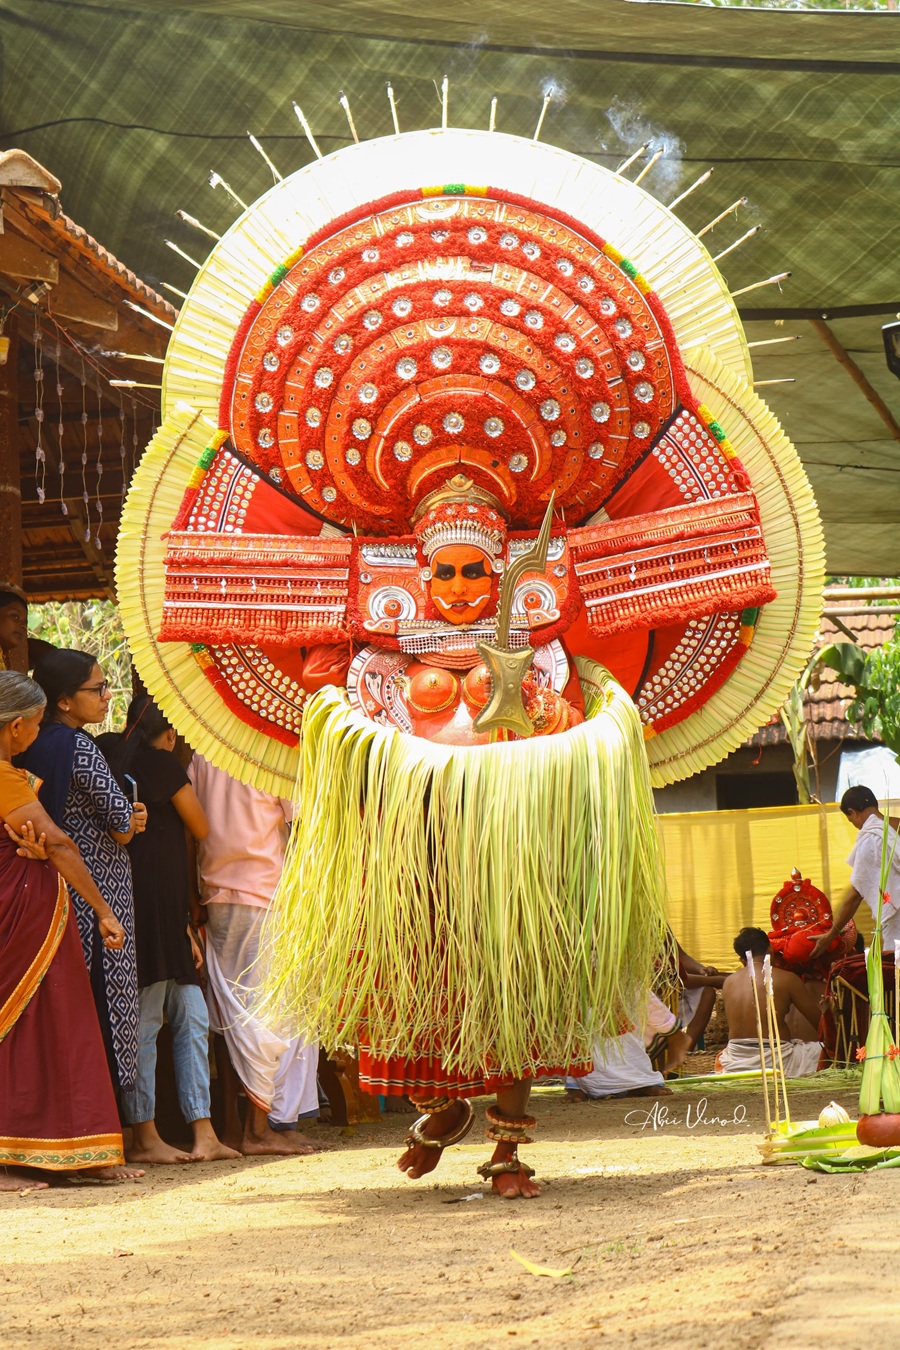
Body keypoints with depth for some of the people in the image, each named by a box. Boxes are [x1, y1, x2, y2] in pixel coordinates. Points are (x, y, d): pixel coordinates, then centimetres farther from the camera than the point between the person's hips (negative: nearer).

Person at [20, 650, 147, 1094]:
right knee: (104, 1005, -4)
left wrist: (125, 821, 3)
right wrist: (128, 824, 8)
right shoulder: (77, 747, -15)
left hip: (57, 889, 9)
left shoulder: (36, 748, 11)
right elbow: (122, 823, -16)